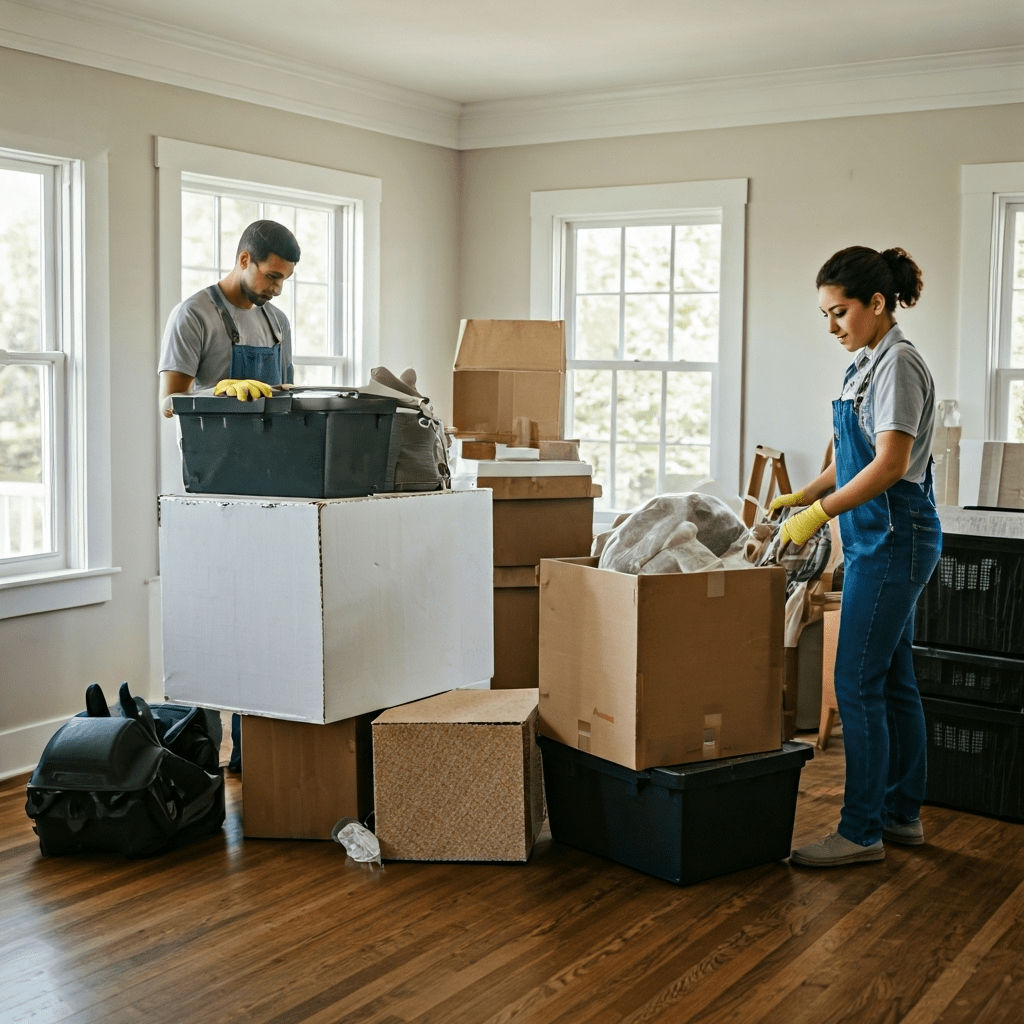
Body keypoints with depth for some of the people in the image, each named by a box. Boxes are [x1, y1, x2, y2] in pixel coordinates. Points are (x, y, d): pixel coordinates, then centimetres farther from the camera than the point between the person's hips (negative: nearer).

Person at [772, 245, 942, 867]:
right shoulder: (869, 364, 15)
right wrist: (802, 497, 12)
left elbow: (890, 464, -22)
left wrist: (820, 514, -21)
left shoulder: (899, 362, -14)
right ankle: (903, 814, 24)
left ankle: (861, 831, 1)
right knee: (893, 680, 14)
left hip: (894, 538, -10)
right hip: (879, 538, 10)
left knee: (858, 683, -7)